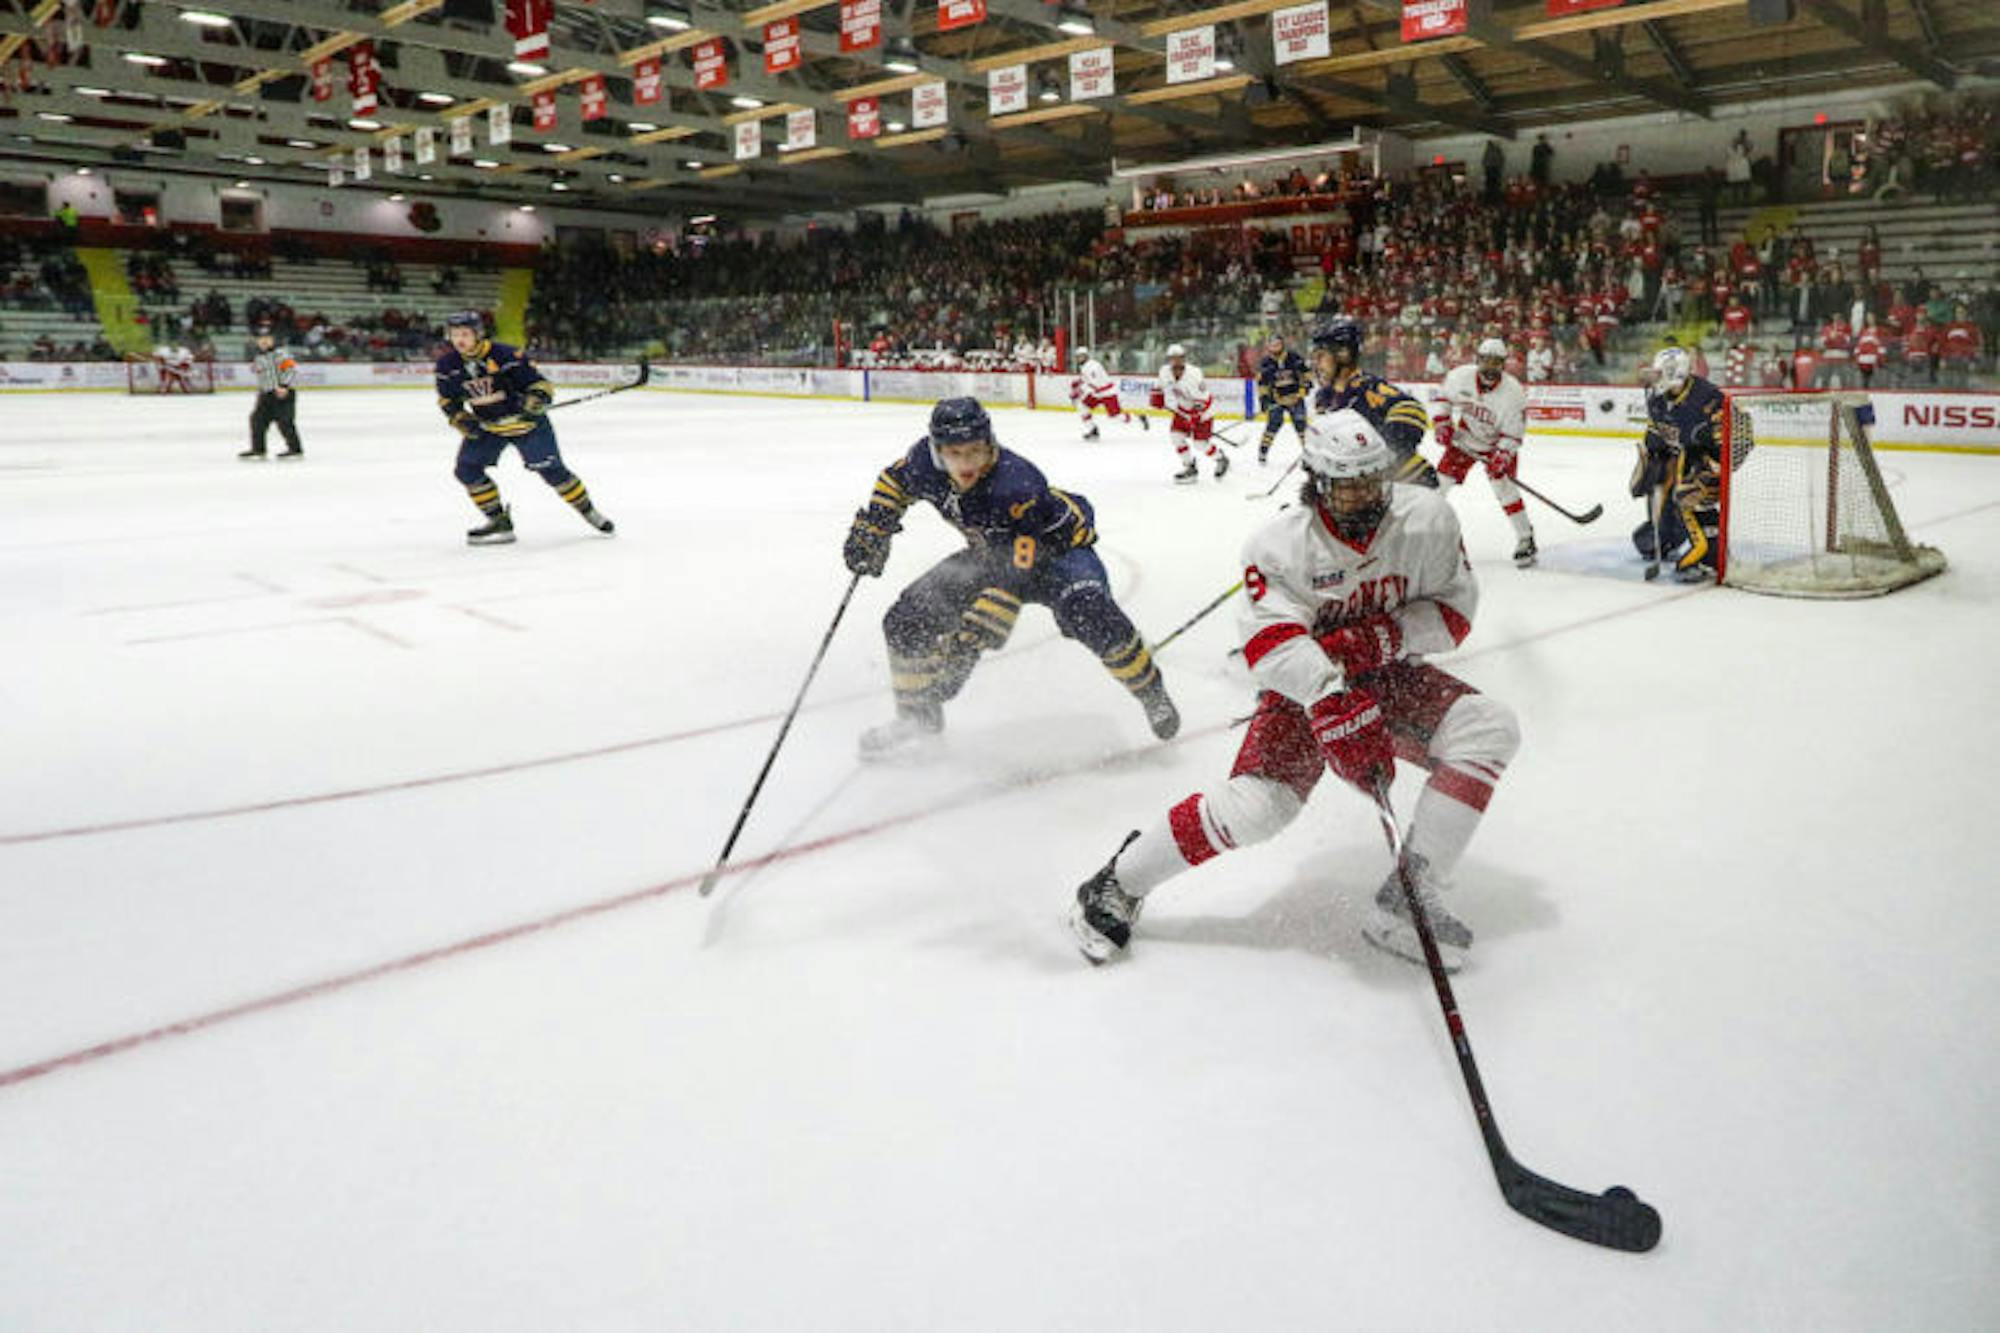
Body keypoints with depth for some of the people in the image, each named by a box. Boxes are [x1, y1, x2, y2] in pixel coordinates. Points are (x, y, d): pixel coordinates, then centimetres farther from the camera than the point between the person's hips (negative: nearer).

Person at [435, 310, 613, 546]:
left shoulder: (503, 355, -23)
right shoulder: (447, 365, -7)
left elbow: (540, 384, -18)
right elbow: (447, 400, 8)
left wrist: (534, 402, -37)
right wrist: (461, 420, -9)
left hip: (525, 422, -5)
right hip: (486, 426, 5)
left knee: (552, 470, -9)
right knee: (467, 470, -8)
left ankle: (589, 513, 11)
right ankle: (499, 522, 3)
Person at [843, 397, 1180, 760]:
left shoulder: (1016, 485, -38)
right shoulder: (927, 461, -20)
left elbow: (1016, 571, -42)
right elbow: (896, 482, 5)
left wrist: (982, 624, -49)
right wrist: (871, 529, -1)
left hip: (1059, 547, -6)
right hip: (990, 552, 6)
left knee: (1091, 618, -33)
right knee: (906, 621, -5)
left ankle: (1153, 695, -8)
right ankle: (918, 716, 15)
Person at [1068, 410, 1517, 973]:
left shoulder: (1426, 518, -12)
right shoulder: (1279, 545, -21)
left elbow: (1455, 609, -7)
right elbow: (1273, 645, -33)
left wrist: (1379, 639, -25)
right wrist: (1338, 710, -49)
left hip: (1391, 675, 4)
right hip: (1304, 684, -4)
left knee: (1489, 727, -19)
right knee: (1258, 805, -24)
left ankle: (1409, 898, -15)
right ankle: (1121, 881, -3)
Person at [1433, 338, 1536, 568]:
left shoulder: (1513, 392, -25)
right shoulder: (1461, 376, -18)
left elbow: (1513, 433, -21)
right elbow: (1444, 394, 5)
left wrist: (1502, 455, -34)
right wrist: (1443, 421, -4)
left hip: (1498, 445, -3)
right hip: (1464, 439, 3)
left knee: (1504, 487, -16)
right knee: (1440, 479, 1)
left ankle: (1526, 539, -6)